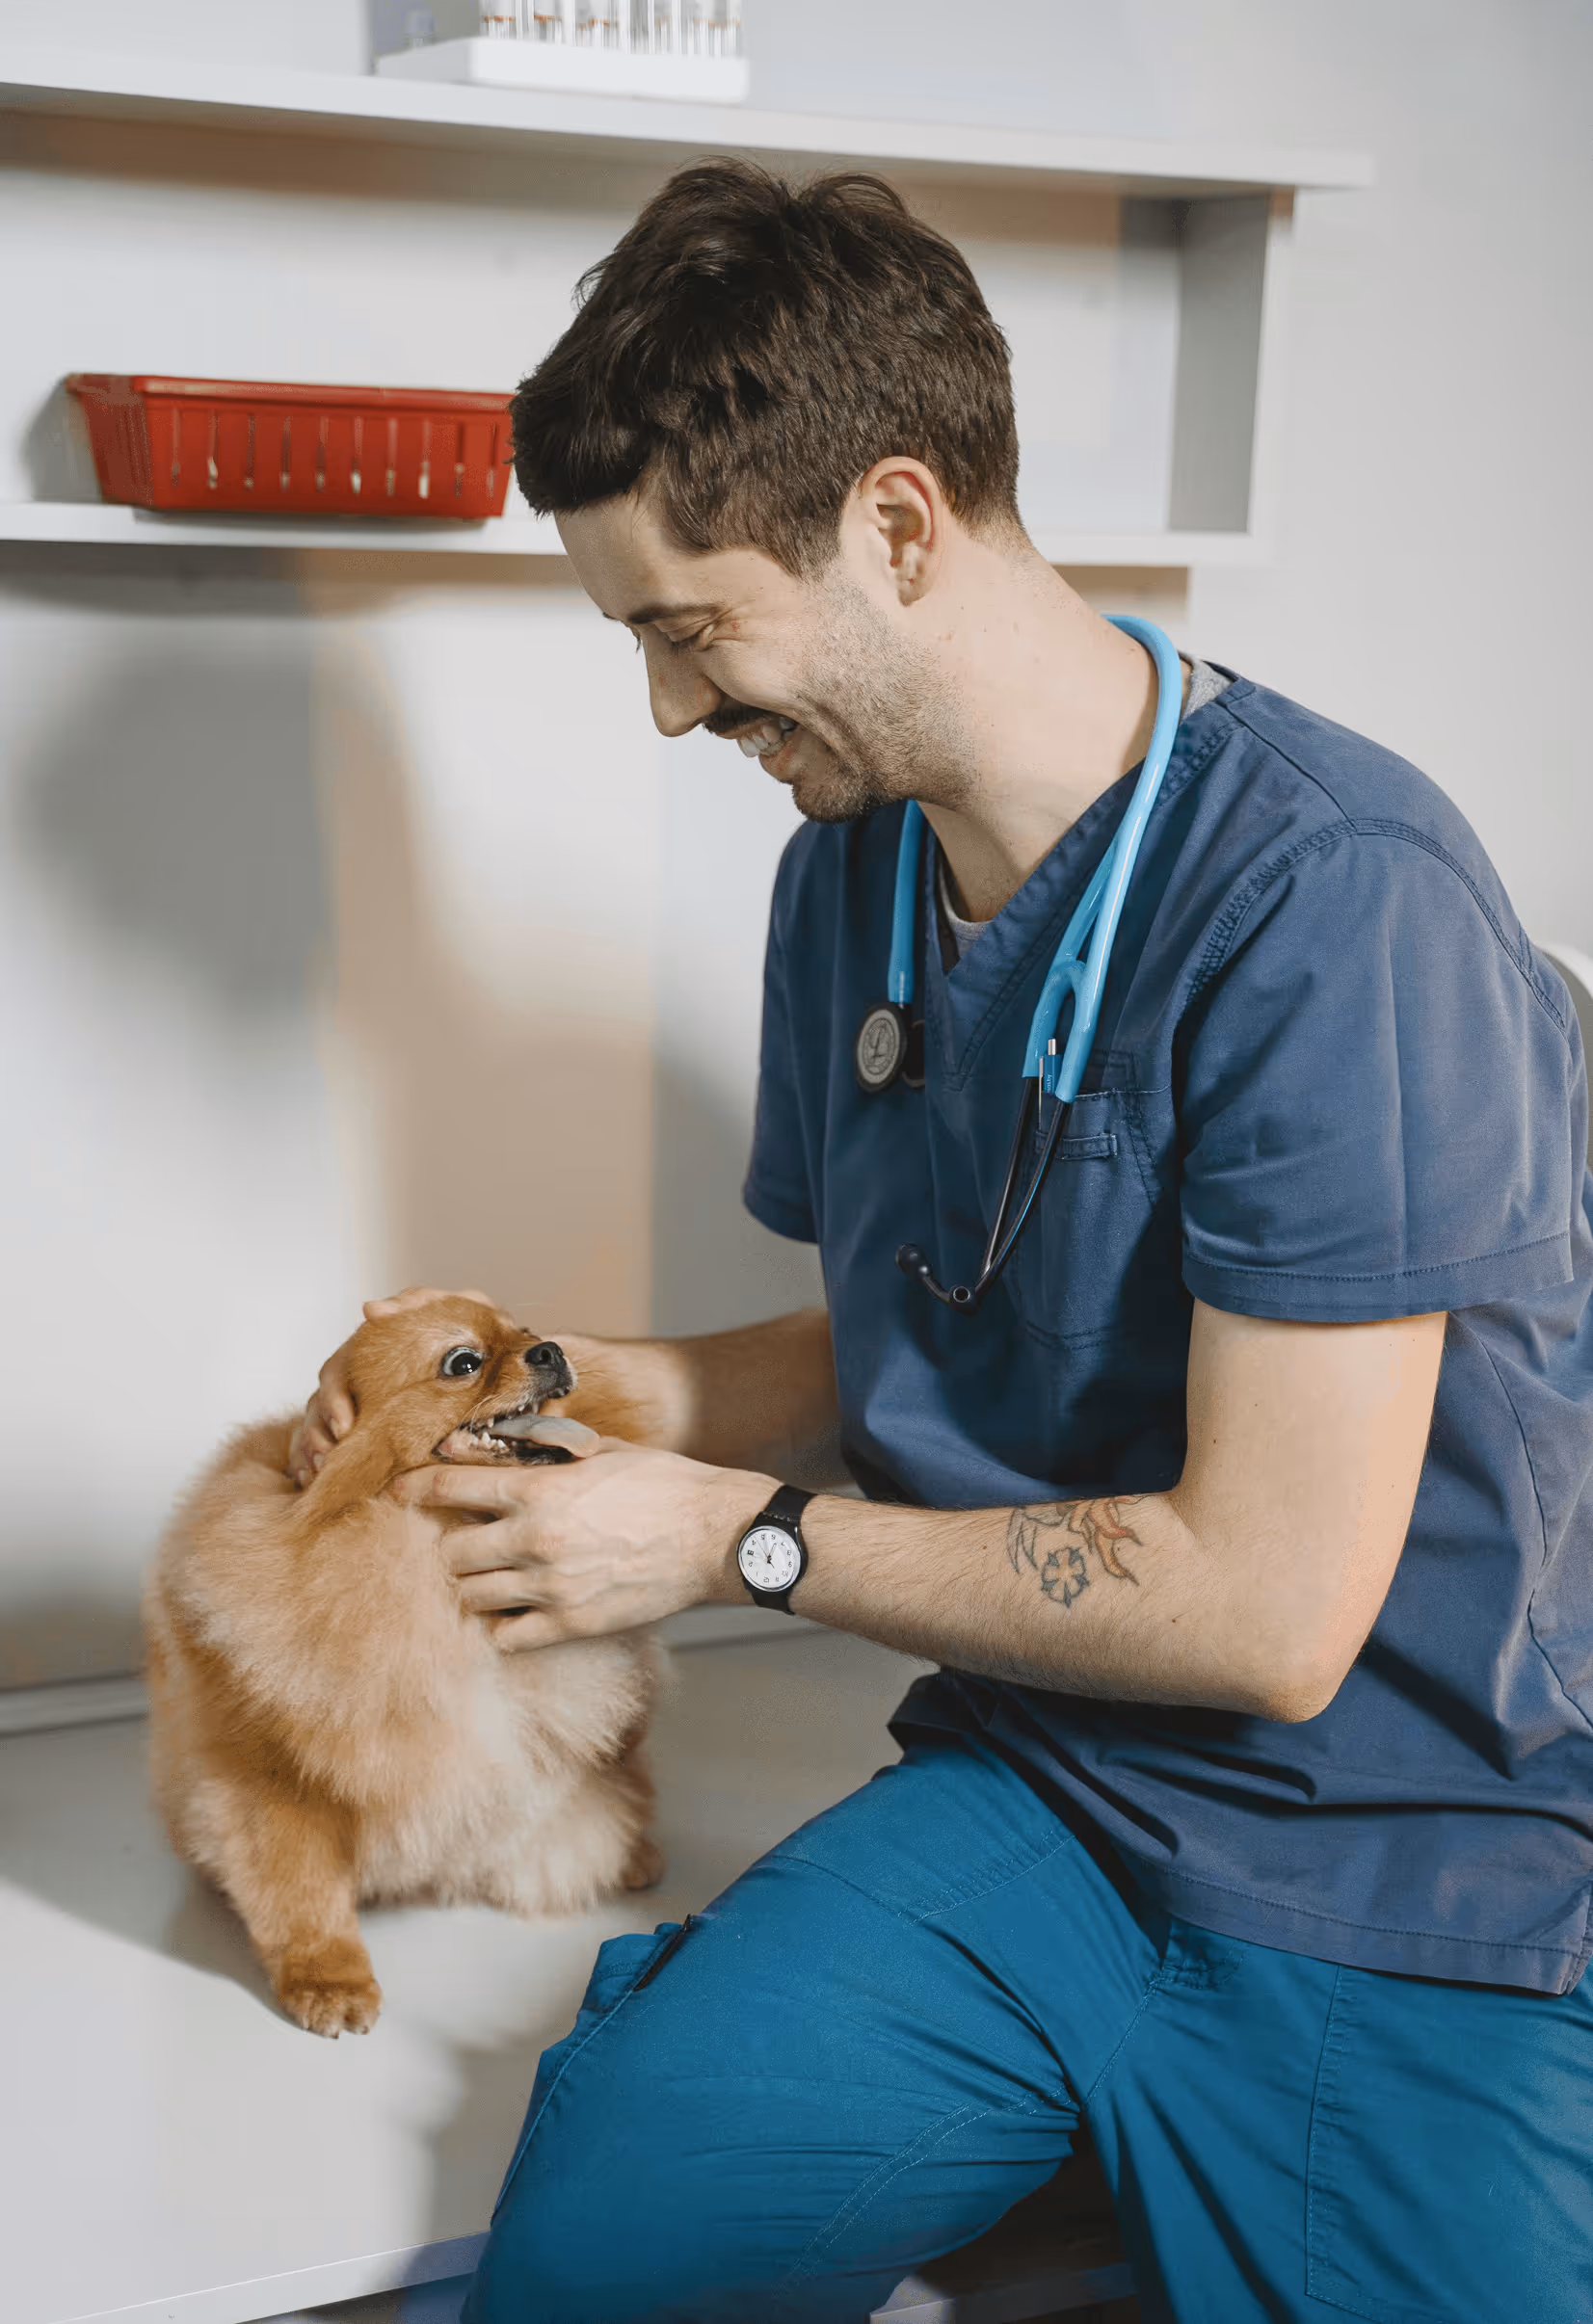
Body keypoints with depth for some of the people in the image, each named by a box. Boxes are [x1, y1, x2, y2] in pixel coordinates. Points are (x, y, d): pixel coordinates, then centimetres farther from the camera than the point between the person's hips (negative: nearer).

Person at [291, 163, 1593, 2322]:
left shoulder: (1332, 890, -21)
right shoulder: (850, 870, 6)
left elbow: (1266, 1604, -21)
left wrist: (739, 1539, -12)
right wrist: (552, 1384, 3)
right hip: (1044, 1800, 5)